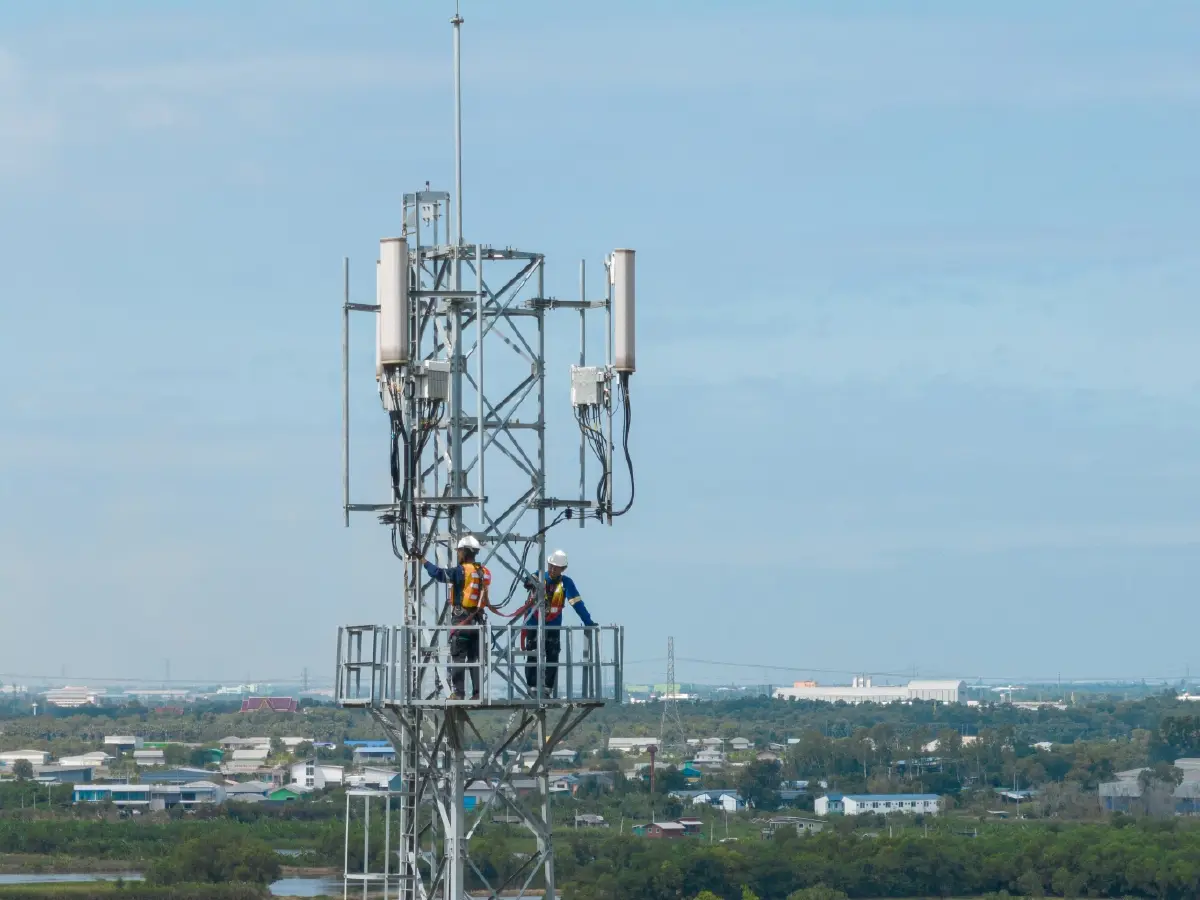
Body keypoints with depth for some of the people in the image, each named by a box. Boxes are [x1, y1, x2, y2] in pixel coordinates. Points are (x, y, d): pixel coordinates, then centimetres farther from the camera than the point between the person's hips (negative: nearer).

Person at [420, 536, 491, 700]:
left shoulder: (462, 571, -12)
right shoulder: (485, 573, 8)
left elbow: (439, 574, -18)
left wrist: (424, 560, -7)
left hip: (461, 618, -6)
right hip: (478, 619, 6)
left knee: (458, 657, -3)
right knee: (475, 657, 10)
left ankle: (457, 692, -7)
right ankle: (478, 692, 6)